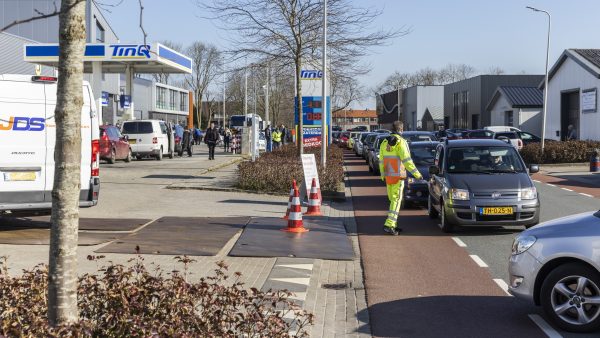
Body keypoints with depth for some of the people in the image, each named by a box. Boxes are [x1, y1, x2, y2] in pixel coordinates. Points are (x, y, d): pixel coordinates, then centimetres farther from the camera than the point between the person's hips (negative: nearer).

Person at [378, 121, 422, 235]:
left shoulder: (384, 142, 10)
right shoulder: (401, 142, -11)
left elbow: (381, 161, 14)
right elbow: (406, 160, -16)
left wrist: (382, 175, 24)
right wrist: (416, 174, -11)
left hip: (388, 176, 7)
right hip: (398, 176, -7)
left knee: (392, 199, 15)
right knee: (396, 200, -6)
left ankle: (393, 224, 19)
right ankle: (389, 225, -15)